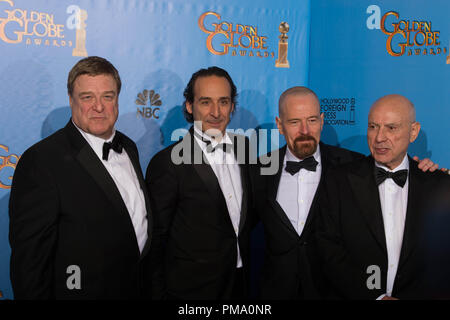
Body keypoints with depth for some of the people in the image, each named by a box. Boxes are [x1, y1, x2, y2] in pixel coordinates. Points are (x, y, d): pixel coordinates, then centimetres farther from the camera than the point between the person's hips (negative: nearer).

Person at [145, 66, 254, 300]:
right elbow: (156, 238, -10)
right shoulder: (167, 163, -16)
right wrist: (158, 292, -10)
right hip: (191, 289, -5)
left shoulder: (245, 147, 2)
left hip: (241, 282, 5)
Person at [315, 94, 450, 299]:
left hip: (416, 294, 1)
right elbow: (330, 249, -3)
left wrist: (410, 296, -11)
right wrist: (376, 296, -10)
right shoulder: (338, 181, 1)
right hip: (352, 296, -1)